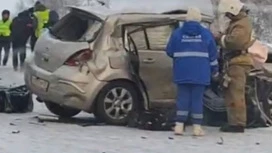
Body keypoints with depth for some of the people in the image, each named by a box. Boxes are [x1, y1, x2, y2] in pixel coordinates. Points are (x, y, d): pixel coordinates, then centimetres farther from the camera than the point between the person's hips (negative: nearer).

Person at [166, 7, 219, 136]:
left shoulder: (177, 33, 0)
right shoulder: (206, 34, 2)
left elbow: (169, 52, 4)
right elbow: (213, 55, 4)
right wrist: (215, 70, 15)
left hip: (182, 72, 1)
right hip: (200, 73, 0)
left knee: (183, 97, 5)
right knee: (197, 98, 2)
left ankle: (179, 126, -1)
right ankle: (197, 127, 1)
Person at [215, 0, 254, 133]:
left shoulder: (242, 25, -15)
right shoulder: (236, 22, 20)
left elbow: (235, 41, -28)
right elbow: (230, 39, 20)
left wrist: (220, 38, -15)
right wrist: (220, 37, 1)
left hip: (239, 63, -11)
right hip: (235, 62, 11)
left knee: (236, 94, -12)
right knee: (231, 94, 15)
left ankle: (238, 123, -12)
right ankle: (233, 122, 21)